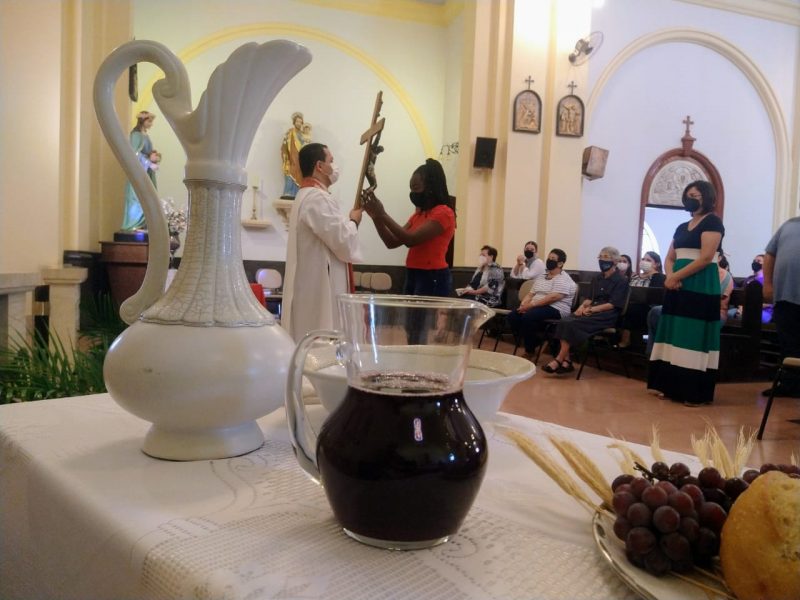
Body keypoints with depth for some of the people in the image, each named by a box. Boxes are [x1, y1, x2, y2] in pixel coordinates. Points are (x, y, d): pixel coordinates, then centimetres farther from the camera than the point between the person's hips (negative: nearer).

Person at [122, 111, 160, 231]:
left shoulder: (146, 135, 16)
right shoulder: (136, 134, -9)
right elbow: (136, 154, -16)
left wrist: (155, 157, 2)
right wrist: (150, 163, -15)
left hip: (147, 172, 8)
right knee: (137, 199, -7)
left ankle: (142, 226, 8)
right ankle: (132, 226, -4)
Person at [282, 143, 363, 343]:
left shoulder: (307, 196, 17)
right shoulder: (318, 198, -17)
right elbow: (343, 242, -19)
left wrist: (347, 222, 11)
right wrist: (353, 221, -2)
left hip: (313, 283, 11)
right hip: (320, 286, -11)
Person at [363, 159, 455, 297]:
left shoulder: (443, 213, -10)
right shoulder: (419, 214, 17)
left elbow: (411, 240, -21)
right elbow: (392, 242, 12)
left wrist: (383, 215, -18)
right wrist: (376, 217, -1)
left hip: (433, 279, -9)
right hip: (413, 276, 9)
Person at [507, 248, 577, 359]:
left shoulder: (563, 279, -8)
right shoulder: (541, 277, 20)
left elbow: (553, 297, -21)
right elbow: (530, 294, 18)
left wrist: (531, 305, -22)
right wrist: (523, 304, -4)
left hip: (555, 309, -8)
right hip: (536, 308, 8)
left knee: (527, 317, -32)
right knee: (512, 316, -14)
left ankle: (530, 351, -16)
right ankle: (533, 342, -5)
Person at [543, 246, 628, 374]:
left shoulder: (621, 281, -2)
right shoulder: (597, 278, 21)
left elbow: (613, 304, -11)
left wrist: (591, 309, -19)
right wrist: (583, 306, -5)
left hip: (607, 315, -7)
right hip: (592, 310, 7)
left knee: (573, 324, -29)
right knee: (564, 322, -22)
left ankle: (558, 360, -23)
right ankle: (566, 361, -27)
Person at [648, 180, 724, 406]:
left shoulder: (712, 222, -4)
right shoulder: (682, 227, 19)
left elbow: (706, 257, -15)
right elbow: (670, 258, 14)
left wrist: (675, 276, -14)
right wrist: (670, 277, -7)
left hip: (701, 287, -8)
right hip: (678, 286, 8)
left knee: (695, 337, -9)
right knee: (676, 335, 5)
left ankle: (696, 393, -5)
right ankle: (673, 387, 9)